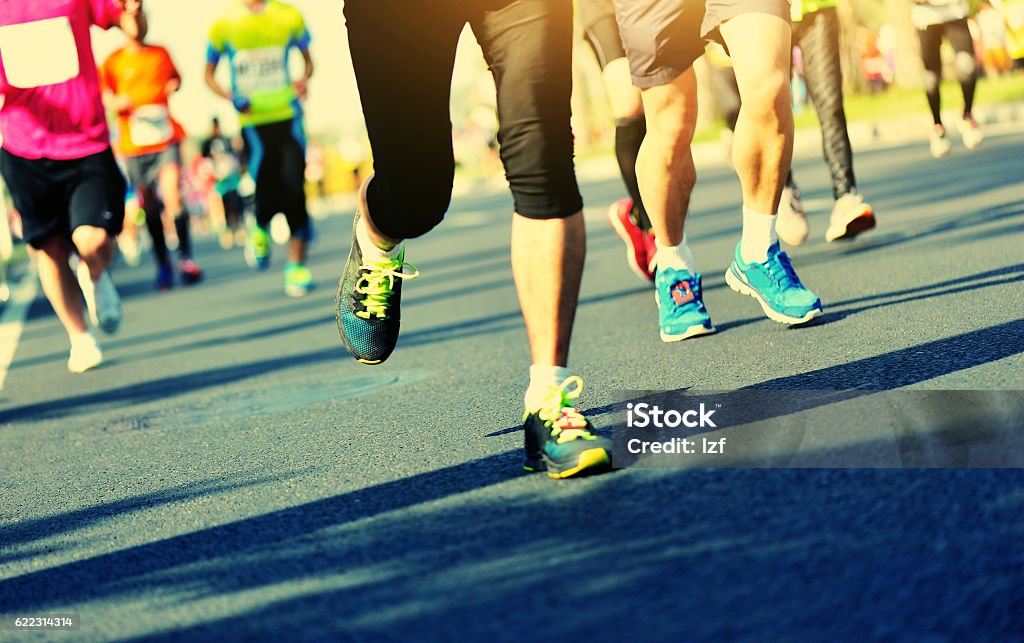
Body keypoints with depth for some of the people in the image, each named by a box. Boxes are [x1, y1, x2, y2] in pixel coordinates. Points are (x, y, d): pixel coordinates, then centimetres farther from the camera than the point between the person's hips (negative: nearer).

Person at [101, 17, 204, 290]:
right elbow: (106, 100, 2)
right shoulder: (112, 62, 3)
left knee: (172, 194, -17)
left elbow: (175, 77, 26)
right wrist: (119, 102, -20)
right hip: (133, 144, 0)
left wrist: (174, 84, 3)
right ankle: (162, 265, 15)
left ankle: (185, 258, -9)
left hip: (166, 137, 0)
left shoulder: (160, 53, 10)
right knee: (150, 208, 3)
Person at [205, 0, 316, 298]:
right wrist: (231, 97, -9)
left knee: (294, 189, -7)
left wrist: (304, 79, -5)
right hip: (252, 121, -1)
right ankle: (260, 230, 29)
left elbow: (307, 58, 17)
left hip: (288, 115, 1)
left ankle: (296, 265, 3)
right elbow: (209, 74, 9)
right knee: (268, 192, -8)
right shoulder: (223, 25, -1)